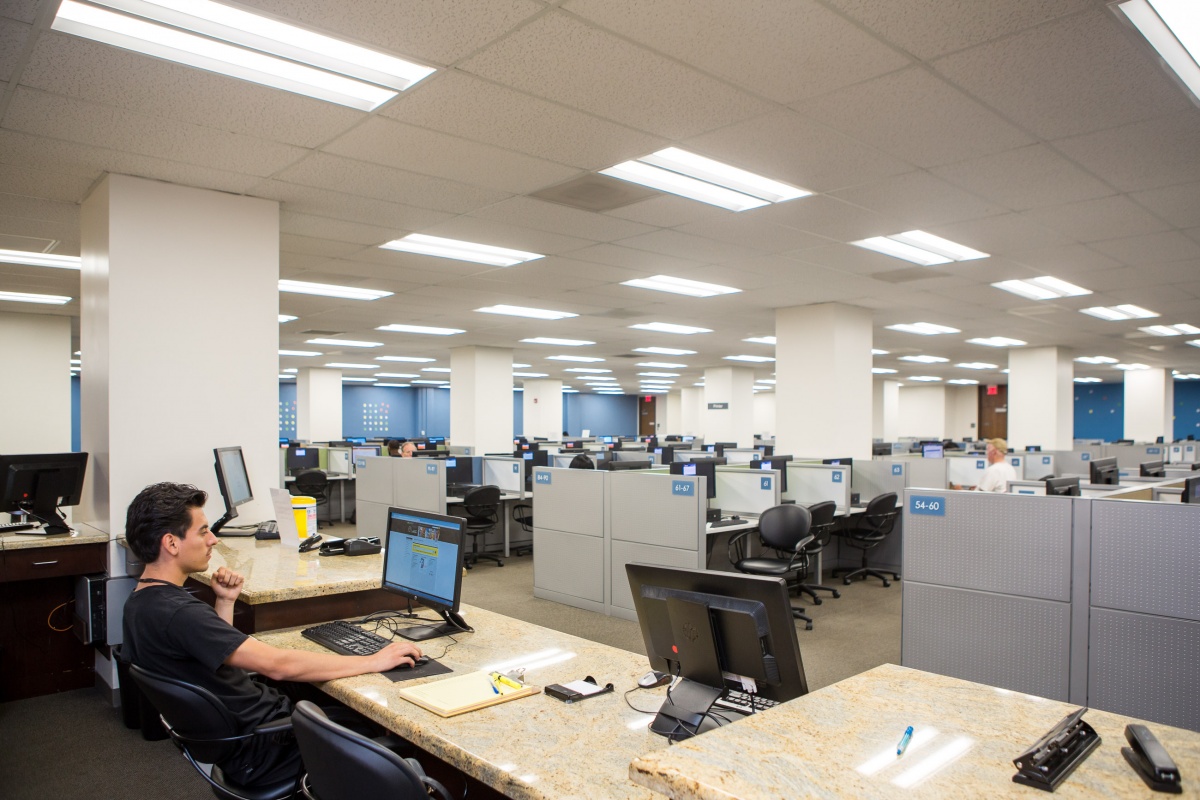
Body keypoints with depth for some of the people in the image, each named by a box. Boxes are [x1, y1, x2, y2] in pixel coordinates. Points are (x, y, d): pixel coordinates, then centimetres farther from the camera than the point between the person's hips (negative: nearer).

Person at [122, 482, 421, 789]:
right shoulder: (178, 613, -29)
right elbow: (278, 665, -31)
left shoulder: (141, 603, 4)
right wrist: (374, 661, -25)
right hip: (257, 749, -9)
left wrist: (225, 602, 1)